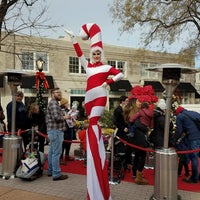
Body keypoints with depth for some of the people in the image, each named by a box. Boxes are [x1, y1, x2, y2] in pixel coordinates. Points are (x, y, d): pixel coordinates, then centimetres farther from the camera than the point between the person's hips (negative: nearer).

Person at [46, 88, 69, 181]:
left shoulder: (54, 103, 20)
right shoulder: (53, 103, -13)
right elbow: (56, 117, -23)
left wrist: (63, 116, 10)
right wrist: (64, 117, -7)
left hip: (53, 131, 11)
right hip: (56, 131, -11)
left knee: (52, 152, 15)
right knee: (56, 153, -7)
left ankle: (50, 171, 24)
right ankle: (56, 174, -3)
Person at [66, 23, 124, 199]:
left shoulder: (106, 67, 9)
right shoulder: (88, 65, 22)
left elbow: (121, 74, 0)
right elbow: (79, 53, 22)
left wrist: (108, 82, -7)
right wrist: (73, 38, 23)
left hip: (99, 95, -6)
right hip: (89, 97, 6)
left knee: (93, 124, -14)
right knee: (93, 125, 4)